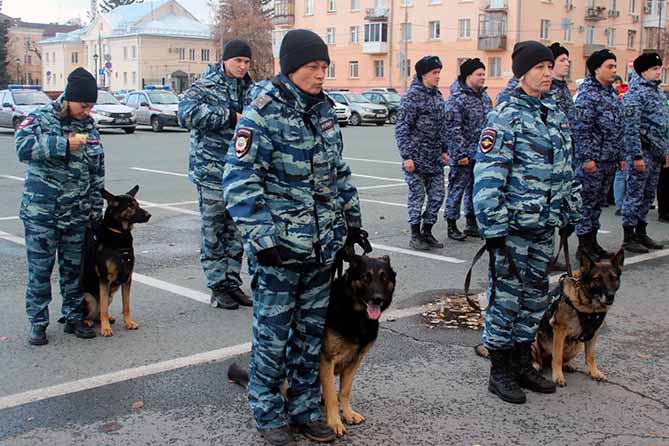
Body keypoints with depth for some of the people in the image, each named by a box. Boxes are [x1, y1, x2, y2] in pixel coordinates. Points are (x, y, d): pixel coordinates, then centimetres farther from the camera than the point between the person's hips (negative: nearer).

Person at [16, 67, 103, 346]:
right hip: (41, 211, -4)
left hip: (77, 214, 4)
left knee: (73, 268, 12)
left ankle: (73, 317, 25)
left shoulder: (89, 126, 8)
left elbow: (97, 172, 13)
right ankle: (37, 322, 14)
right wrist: (64, 144, -26)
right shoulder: (41, 119, -5)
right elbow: (23, 147, -23)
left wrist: (96, 209, 11)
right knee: (40, 270, 3)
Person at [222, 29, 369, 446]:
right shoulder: (263, 113, -12)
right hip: (280, 246, -6)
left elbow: (340, 172, 18)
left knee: (312, 331, 14)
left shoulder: (324, 109, 9)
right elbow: (240, 181, -17)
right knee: (273, 333, 5)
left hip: (323, 245, 6)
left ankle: (305, 407, 29)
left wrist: (353, 221, 17)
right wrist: (262, 238, -22)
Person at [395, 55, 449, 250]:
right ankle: (415, 235, 11)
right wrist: (407, 156, -17)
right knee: (417, 196, 0)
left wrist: (444, 150, 16)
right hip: (416, 158, -7)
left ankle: (427, 231, 21)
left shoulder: (438, 95, 11)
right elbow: (401, 128, -13)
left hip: (435, 158, 7)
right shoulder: (412, 96, -11)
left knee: (437, 195, 8)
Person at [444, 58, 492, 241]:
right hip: (464, 155, -8)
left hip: (482, 155, 8)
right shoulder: (457, 98, -14)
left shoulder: (484, 96, 13)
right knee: (457, 189, -1)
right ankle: (452, 226, 8)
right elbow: (453, 129, -18)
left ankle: (472, 224, 25)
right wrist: (461, 154, -20)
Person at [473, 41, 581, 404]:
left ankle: (522, 364, 29)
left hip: (544, 225, 8)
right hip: (513, 225, -8)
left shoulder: (556, 115, 11)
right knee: (506, 296, 1)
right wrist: (492, 227, -20)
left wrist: (570, 214, 19)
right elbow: (488, 175, -17)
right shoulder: (506, 116, -12)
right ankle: (500, 371, 14)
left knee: (535, 295, 15)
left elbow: (565, 170, 20)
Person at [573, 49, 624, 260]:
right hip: (593, 160, -9)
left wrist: (620, 156, 18)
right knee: (587, 201, -2)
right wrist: (587, 157, -21)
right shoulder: (587, 94, -12)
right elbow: (581, 128, -18)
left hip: (609, 161, 9)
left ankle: (592, 241, 22)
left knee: (598, 202, 14)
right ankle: (584, 246, 5)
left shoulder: (612, 94, 16)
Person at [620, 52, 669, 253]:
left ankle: (641, 233, 23)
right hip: (643, 151, -9)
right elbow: (631, 126, -18)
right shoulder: (635, 93, -12)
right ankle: (629, 238, 3)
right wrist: (637, 155, -21)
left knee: (648, 195, 13)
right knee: (635, 194, -4)